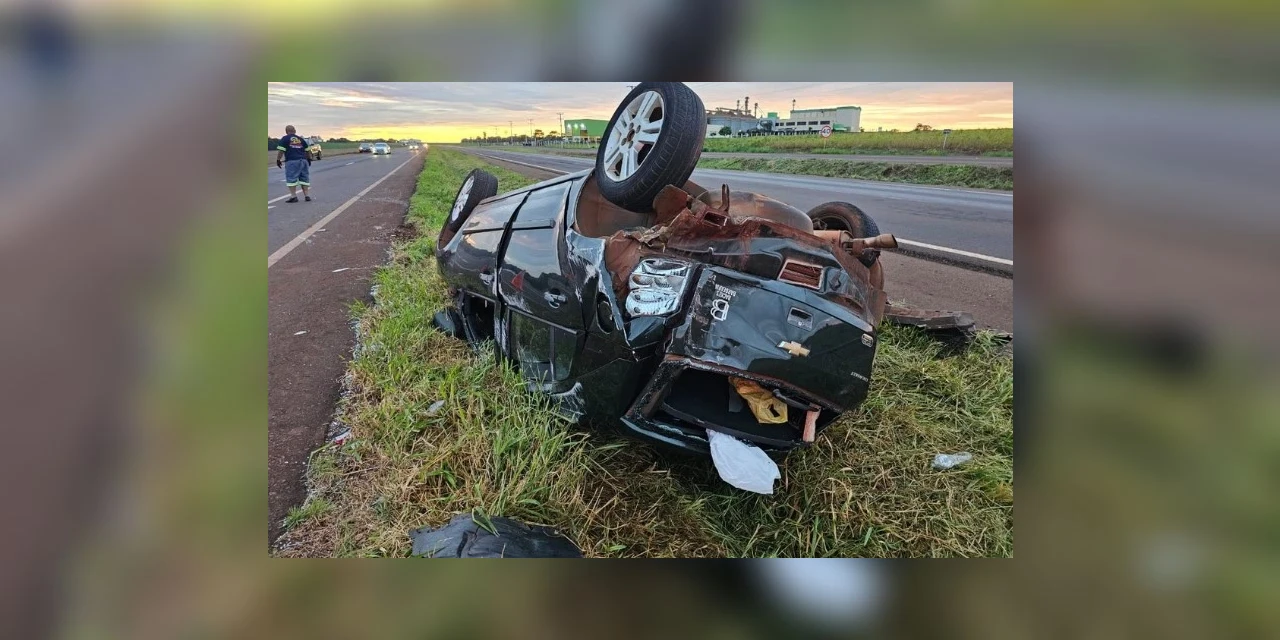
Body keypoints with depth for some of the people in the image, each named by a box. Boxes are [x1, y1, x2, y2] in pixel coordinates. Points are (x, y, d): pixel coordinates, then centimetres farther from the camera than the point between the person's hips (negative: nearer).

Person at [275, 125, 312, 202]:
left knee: (291, 179, -3)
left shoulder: (285, 139, 3)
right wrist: (309, 159, 31)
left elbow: (281, 150, -5)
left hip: (292, 161, -5)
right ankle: (307, 195, 5)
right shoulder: (301, 139, 17)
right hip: (303, 160, 5)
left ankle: (293, 196, -10)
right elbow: (307, 150, 20)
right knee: (304, 178, 9)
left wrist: (278, 160, 2)